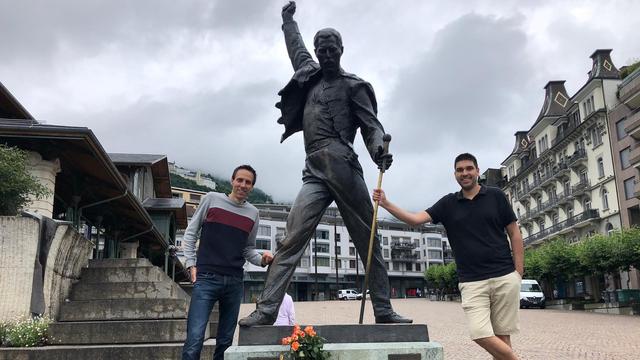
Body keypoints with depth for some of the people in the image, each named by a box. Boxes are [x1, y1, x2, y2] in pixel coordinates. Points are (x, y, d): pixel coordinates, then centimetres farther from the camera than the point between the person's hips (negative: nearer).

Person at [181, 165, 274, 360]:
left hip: (235, 282, 4)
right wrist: (191, 264, -2)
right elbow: (190, 233, 8)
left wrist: (262, 260, -2)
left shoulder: (253, 214, 13)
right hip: (206, 278, -4)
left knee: (226, 341, 8)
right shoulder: (212, 199, 4)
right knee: (195, 338, -13)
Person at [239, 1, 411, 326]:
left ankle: (384, 311, 3)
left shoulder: (353, 86, 10)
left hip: (342, 168, -4)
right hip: (314, 172, 4)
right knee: (291, 241, -9)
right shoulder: (309, 76, 25)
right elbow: (296, 47, 45)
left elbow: (372, 125, 0)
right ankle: (266, 309, -12)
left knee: (368, 241, -1)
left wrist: (378, 151, -21)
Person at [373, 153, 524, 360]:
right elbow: (416, 219, -2)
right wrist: (386, 204, -16)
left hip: (504, 278, -1)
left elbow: (515, 234, 6)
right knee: (480, 334, -11)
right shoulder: (448, 204, 8)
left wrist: (518, 272, -1)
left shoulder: (495, 196, 5)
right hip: (472, 282, 1)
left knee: (502, 335, 1)